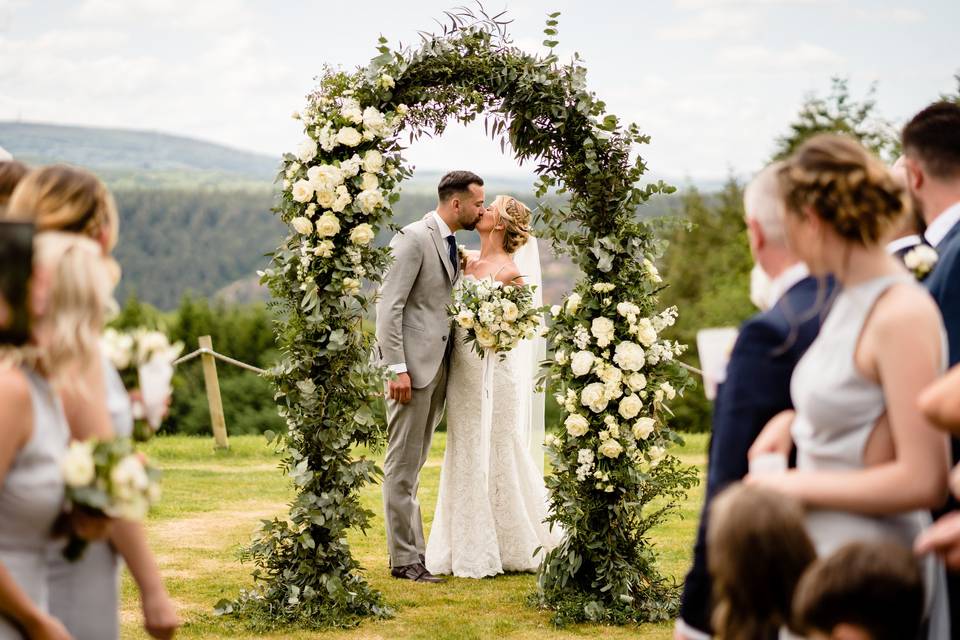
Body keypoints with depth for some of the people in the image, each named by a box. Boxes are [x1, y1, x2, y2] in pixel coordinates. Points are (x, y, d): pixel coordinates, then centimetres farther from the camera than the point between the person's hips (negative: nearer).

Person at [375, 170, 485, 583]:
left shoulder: (451, 246, 16)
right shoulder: (413, 238, -12)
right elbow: (389, 306, -16)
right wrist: (397, 368, -21)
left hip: (437, 365, 9)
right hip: (412, 364, -9)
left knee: (415, 464, 14)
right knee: (402, 464, -3)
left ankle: (416, 548, 20)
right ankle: (403, 559, 0)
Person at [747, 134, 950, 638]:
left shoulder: (903, 315, -19)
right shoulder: (852, 298, 7)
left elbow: (922, 480, -22)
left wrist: (799, 486, -15)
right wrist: (794, 420, 7)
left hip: (864, 572, -8)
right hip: (821, 548, 8)